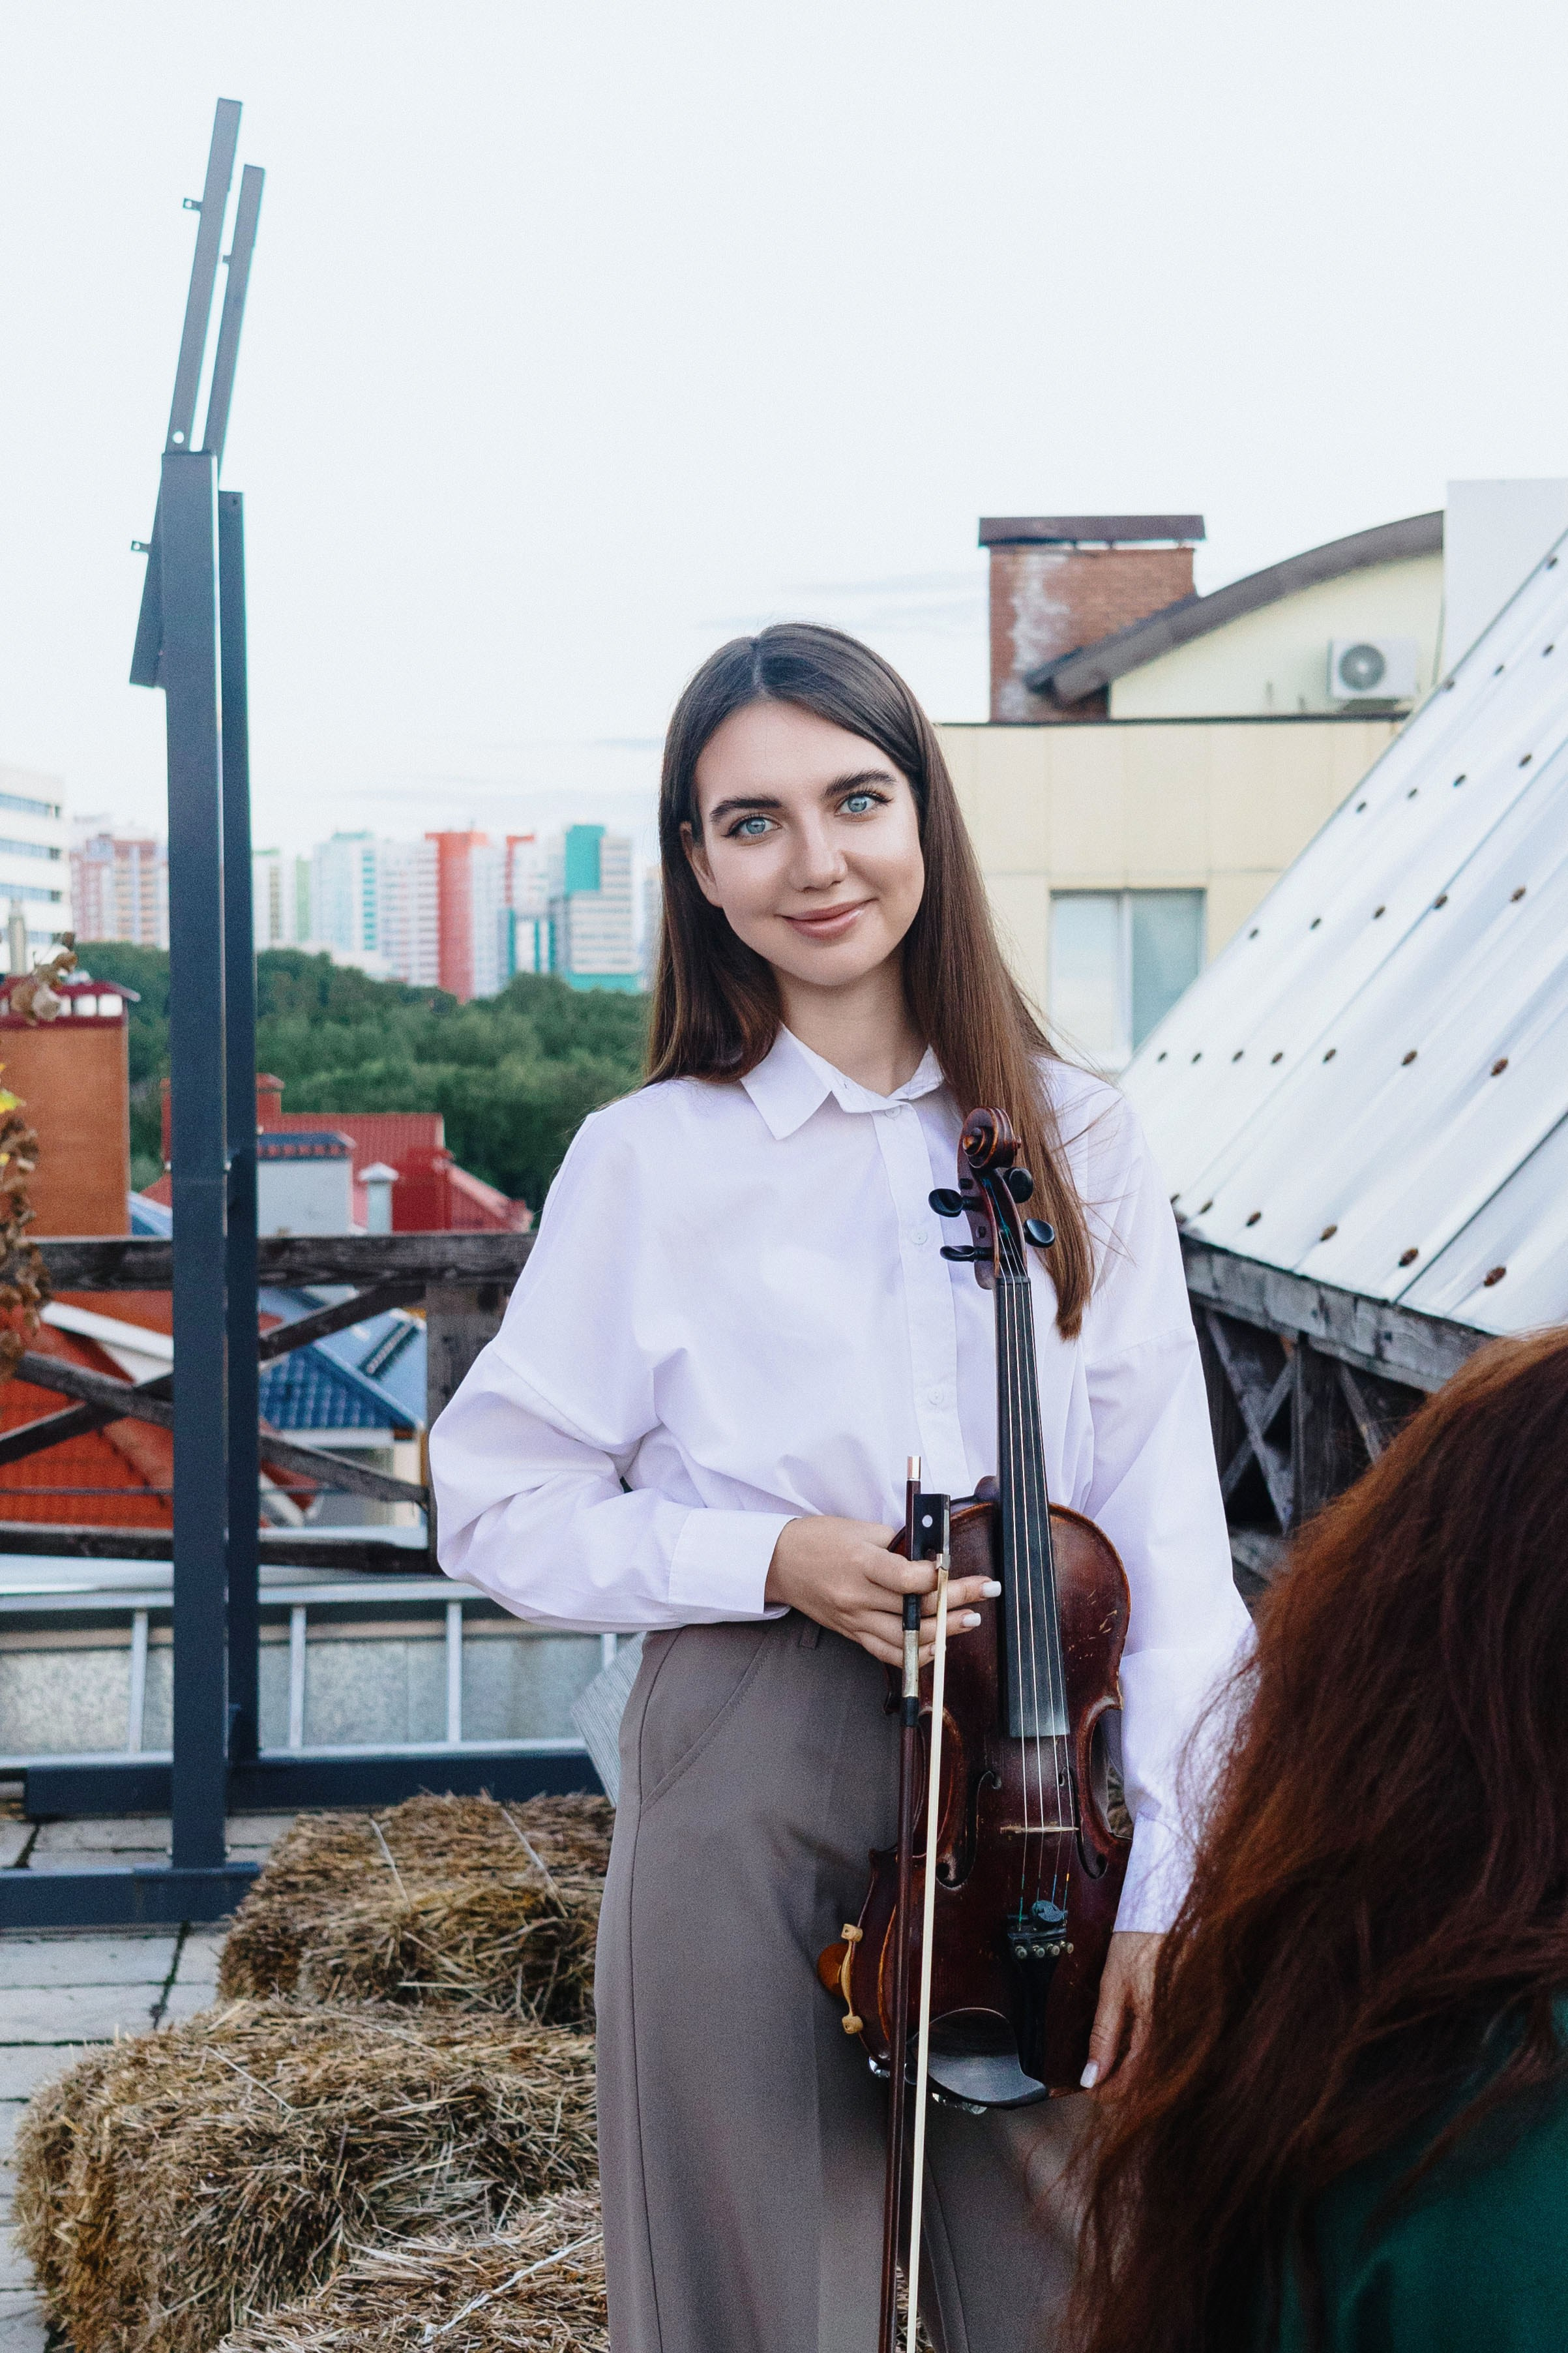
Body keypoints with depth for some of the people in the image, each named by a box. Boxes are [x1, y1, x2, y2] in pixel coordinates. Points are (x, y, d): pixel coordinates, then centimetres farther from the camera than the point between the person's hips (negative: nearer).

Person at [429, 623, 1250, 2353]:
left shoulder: (1076, 1140, 0)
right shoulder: (651, 1160, -4)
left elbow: (1168, 1535, -3)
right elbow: (500, 1510, 0)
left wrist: (1163, 1878, -9)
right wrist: (767, 1559, -14)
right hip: (751, 1798, -2)